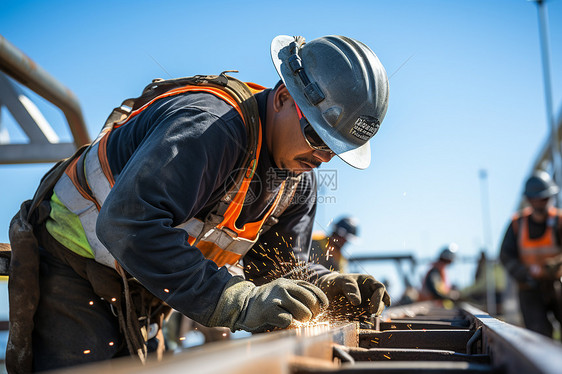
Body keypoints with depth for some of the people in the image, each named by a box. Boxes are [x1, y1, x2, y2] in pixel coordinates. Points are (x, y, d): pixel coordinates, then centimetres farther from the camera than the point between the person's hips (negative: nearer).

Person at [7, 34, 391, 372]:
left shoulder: (299, 180, -3)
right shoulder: (210, 124, -33)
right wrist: (238, 302, -45)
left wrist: (324, 284, -19)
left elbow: (277, 263, 4)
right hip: (71, 272, -8)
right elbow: (126, 224, -43)